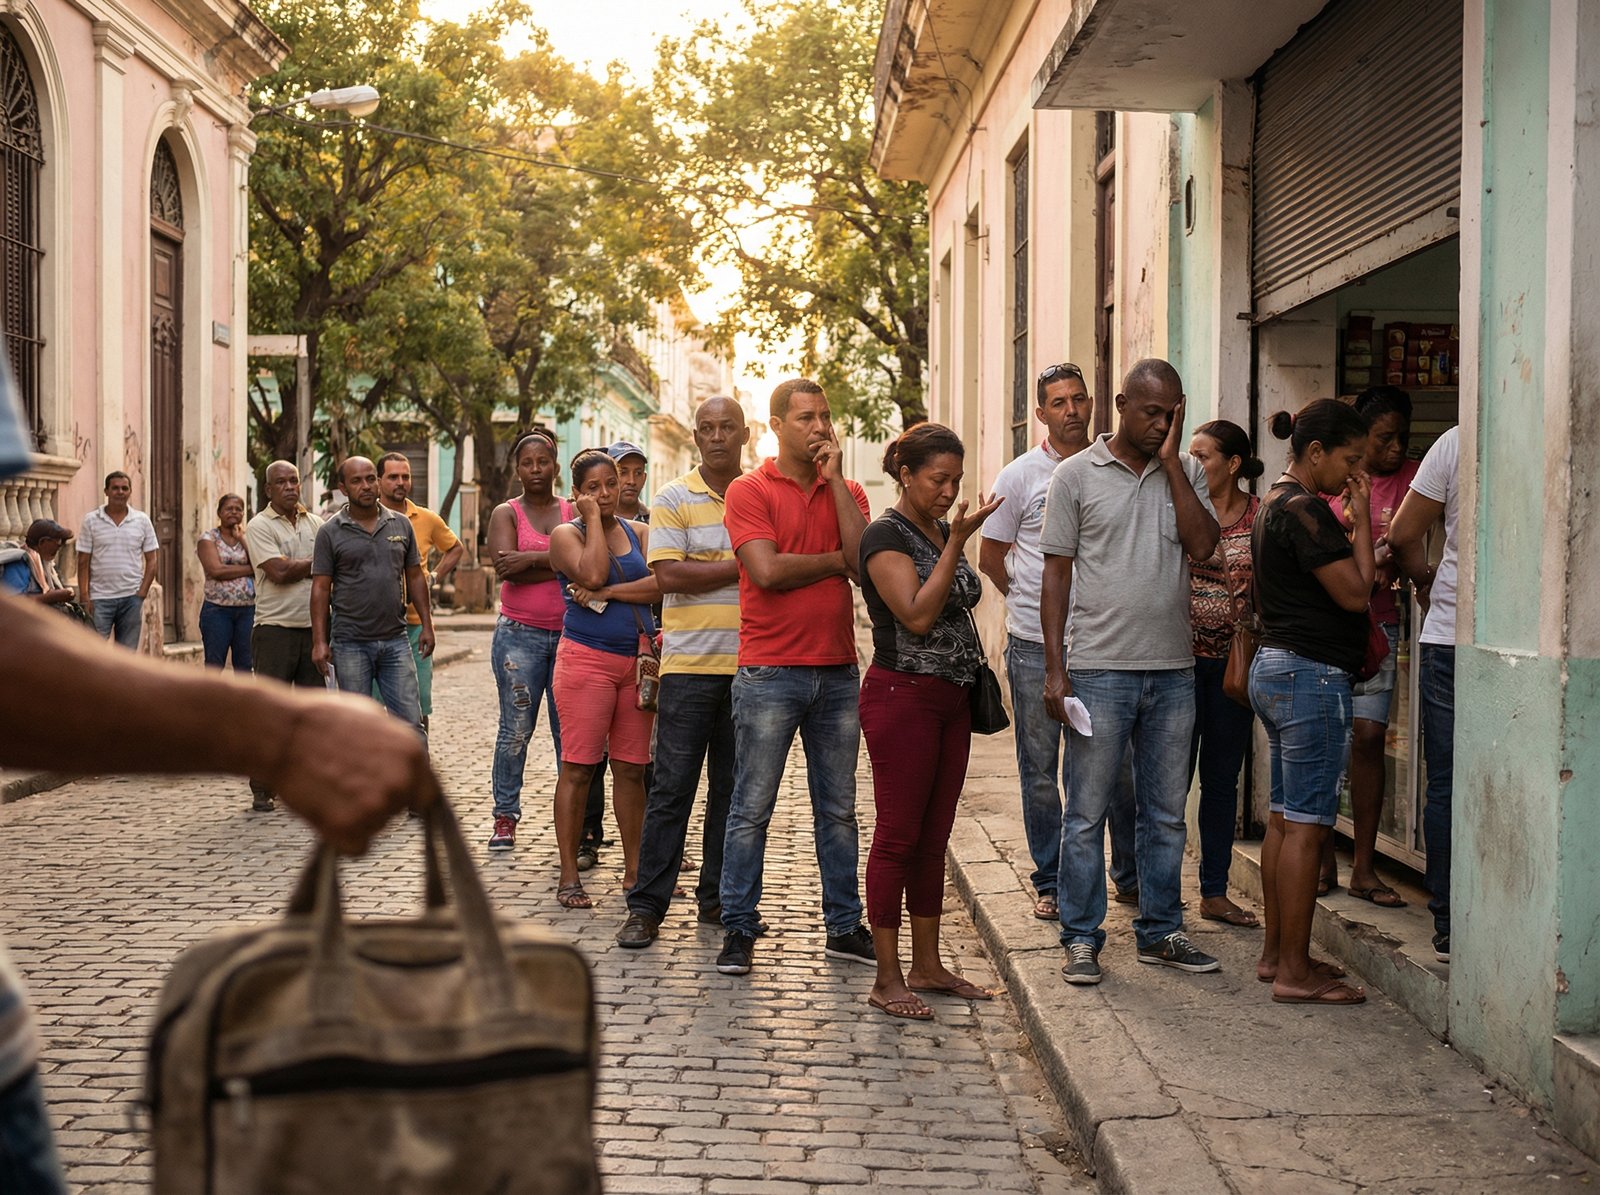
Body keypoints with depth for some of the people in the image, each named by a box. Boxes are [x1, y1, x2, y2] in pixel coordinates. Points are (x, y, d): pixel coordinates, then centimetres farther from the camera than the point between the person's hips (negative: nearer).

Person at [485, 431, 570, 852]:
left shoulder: (574, 512, 9)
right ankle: (505, 817, 8)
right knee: (516, 729, 0)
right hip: (520, 635, -1)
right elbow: (505, 567, -12)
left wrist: (530, 558, -16)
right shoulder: (506, 514, 6)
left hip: (569, 633, 1)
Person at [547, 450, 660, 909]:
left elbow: (661, 583, -2)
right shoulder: (566, 533, 2)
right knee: (578, 767, -5)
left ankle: (634, 870, 14)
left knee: (631, 769, 6)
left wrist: (606, 593, -12)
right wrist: (594, 518, -7)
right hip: (587, 659, -4)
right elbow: (593, 573, -17)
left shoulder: (639, 531, 14)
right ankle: (569, 877, 0)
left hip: (638, 660, 4)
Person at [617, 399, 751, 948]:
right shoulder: (674, 498, 1)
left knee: (733, 788, 9)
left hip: (748, 664, 3)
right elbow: (668, 575, -10)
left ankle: (718, 898, 19)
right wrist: (740, 567, -9)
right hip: (690, 662, -3)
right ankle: (646, 906, 1)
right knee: (672, 787, -4)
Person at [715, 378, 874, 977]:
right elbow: (767, 570, -15)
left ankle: (844, 927, 20)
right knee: (751, 809, 1)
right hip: (770, 673, -4)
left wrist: (835, 478, -6)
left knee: (838, 810, 11)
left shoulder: (847, 493, 11)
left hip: (838, 673, 4)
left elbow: (867, 562, -7)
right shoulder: (749, 491, -2)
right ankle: (738, 931, 9)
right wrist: (838, 560, -4)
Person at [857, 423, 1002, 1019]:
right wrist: (957, 542, -19)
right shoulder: (886, 535, -11)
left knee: (933, 837, 12)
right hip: (902, 696, -8)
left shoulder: (943, 532, 14)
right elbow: (917, 615, -20)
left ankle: (927, 964, 20)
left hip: (952, 699, 8)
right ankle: (887, 979, 1)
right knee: (898, 837, -4)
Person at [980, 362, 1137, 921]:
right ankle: (1050, 882, 15)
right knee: (1040, 768, 5)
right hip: (1035, 644, -1)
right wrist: (1034, 602, 11)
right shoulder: (1021, 476, 0)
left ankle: (1130, 874, 18)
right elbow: (989, 557, 9)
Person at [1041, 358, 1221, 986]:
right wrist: (1055, 668, -5)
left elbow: (1202, 545, -8)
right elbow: (1057, 573, 1)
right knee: (1087, 811, 1)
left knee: (1165, 812, 12)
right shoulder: (1076, 475, 1)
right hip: (1100, 669, -3)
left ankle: (1160, 931, 23)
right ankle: (1082, 937, 10)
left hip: (1173, 672, 3)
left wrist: (1170, 460, -7)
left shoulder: (1186, 472, 9)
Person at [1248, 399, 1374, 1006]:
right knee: (1306, 824, -7)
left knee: (1284, 818, 14)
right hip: (1312, 676, -11)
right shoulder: (1303, 508, -16)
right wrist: (1362, 518, -9)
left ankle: (1275, 953, 22)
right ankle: (1295, 972, -3)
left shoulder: (1275, 504, 16)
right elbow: (1355, 592, -17)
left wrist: (1353, 521, 11)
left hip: (1276, 668, 11)